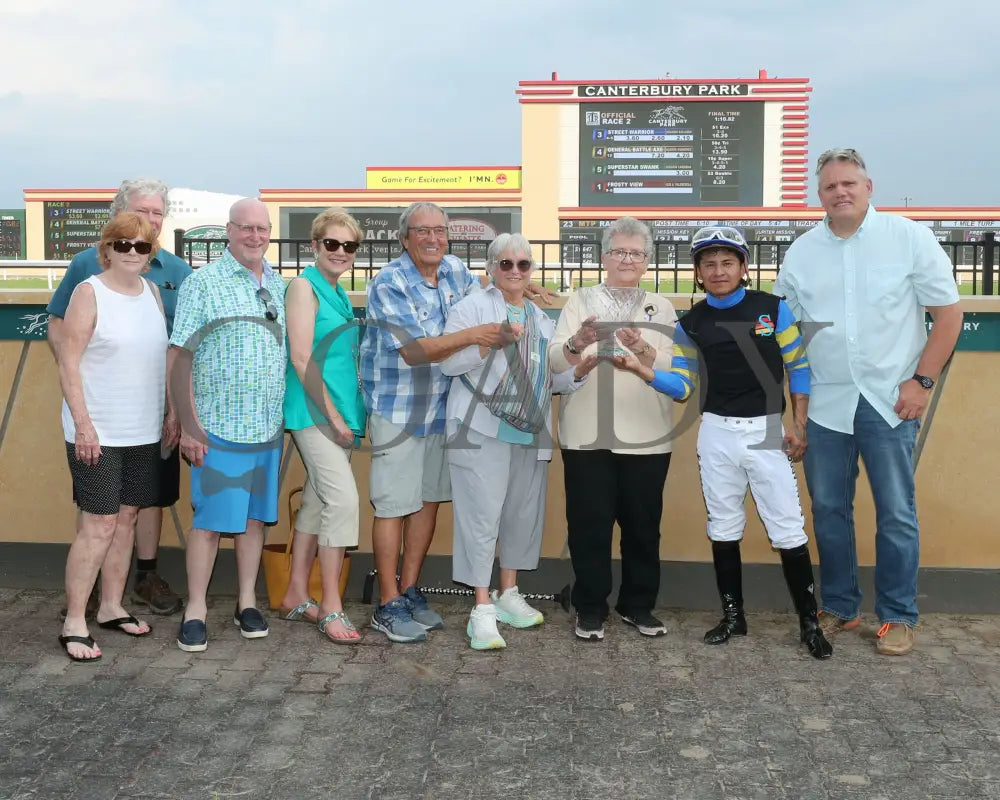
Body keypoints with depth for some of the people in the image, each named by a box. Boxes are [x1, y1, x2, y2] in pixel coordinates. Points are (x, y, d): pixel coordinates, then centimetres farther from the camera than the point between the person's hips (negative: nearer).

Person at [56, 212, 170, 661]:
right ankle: (74, 624, 2)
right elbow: (68, 363, -11)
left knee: (126, 518, 12)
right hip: (98, 433, -6)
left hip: (144, 433, 6)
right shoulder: (90, 292, -8)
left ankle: (111, 608, 25)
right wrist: (83, 424, -17)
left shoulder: (151, 292, 10)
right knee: (99, 524, -7)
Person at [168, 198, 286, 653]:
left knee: (255, 516, 12)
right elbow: (179, 356, -8)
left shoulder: (280, 287, 11)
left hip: (268, 427, 5)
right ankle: (195, 611, 11)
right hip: (218, 427, -5)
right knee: (210, 519, -1)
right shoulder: (203, 283, -5)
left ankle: (247, 603, 23)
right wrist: (189, 426, -12)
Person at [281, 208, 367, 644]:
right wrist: (332, 415, -16)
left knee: (316, 501, 12)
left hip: (342, 412, 9)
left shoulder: (339, 293, 16)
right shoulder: (304, 286, -8)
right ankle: (331, 607, -8)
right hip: (315, 411, -9)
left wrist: (352, 413, 15)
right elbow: (301, 358, -15)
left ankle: (297, 596, 22)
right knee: (343, 499, -14)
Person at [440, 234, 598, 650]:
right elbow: (449, 362, -10)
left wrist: (581, 369, 1)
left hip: (530, 433, 7)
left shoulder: (540, 318, 19)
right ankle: (483, 608, -4)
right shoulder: (472, 307, -1)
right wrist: (493, 341, -21)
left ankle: (508, 594, 27)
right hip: (483, 431, -7)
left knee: (523, 513, 13)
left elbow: (554, 378, 20)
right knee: (482, 514, -8)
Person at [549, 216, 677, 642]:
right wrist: (577, 343, -25)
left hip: (646, 435, 1)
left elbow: (673, 367, -3)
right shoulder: (580, 301, 8)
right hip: (587, 434, -1)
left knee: (642, 523, 8)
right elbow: (555, 360, -3)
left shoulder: (661, 307, 10)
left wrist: (643, 348, -23)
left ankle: (638, 604, 23)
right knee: (589, 523, 1)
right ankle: (590, 609, 14)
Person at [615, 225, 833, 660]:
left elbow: (798, 366, 2)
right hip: (717, 433, 2)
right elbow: (682, 386, 0)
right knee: (723, 527, 11)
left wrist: (799, 426, -2)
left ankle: (809, 621, 11)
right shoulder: (691, 323, 1)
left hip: (767, 431, -2)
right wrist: (641, 369, -17)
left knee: (788, 529, -2)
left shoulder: (773, 308, -3)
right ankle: (733, 615, 24)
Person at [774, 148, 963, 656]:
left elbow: (948, 314, 0)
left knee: (896, 513, 3)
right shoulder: (802, 252, 6)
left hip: (890, 400, -3)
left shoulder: (909, 238, -2)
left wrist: (922, 381, -7)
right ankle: (839, 608, 25)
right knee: (828, 510, 10)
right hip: (825, 404, 3)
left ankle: (898, 617, 18)